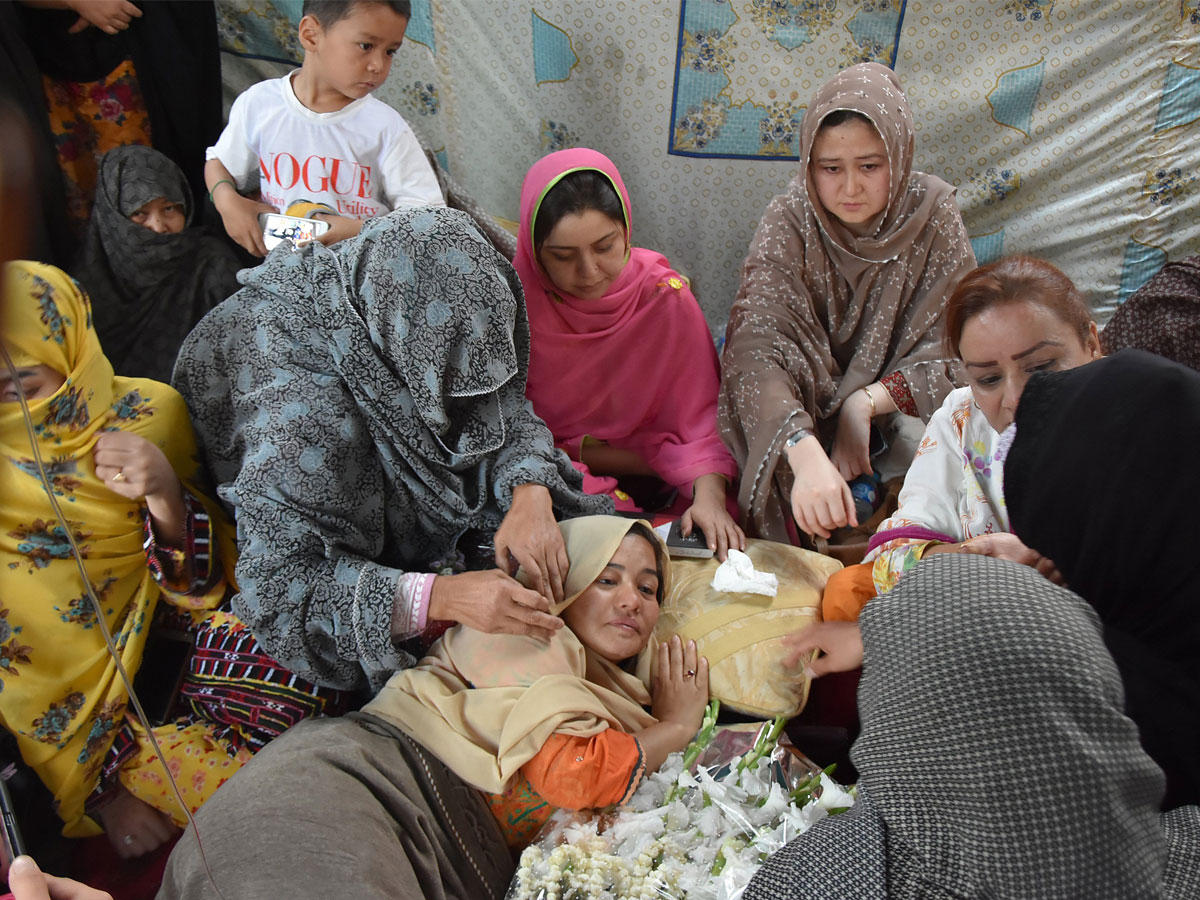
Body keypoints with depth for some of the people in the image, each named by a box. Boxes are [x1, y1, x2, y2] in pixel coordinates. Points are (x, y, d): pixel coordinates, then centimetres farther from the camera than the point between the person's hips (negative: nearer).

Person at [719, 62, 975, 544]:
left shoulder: (933, 212, -9)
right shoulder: (790, 221, -15)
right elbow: (756, 348, -31)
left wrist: (865, 402, -26)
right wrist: (807, 454, -48)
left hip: (900, 413, 2)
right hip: (805, 420, -2)